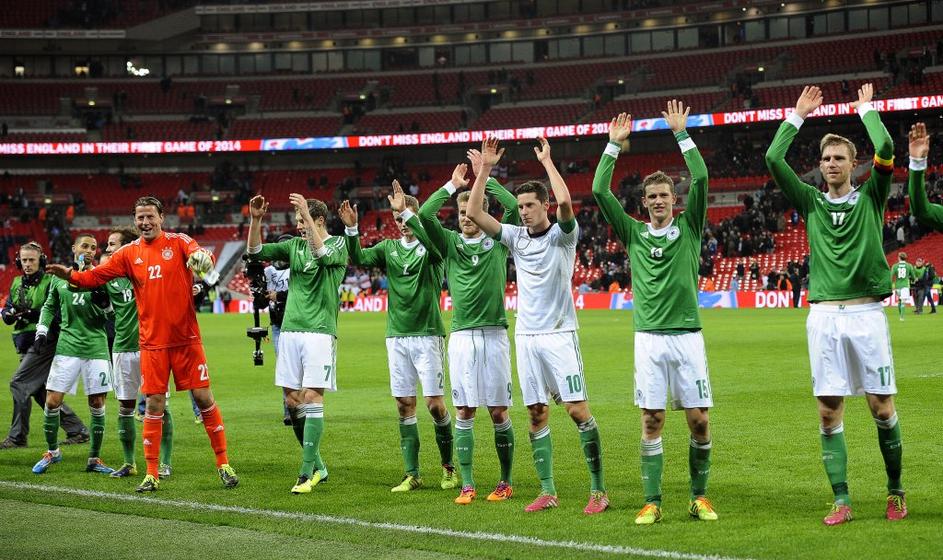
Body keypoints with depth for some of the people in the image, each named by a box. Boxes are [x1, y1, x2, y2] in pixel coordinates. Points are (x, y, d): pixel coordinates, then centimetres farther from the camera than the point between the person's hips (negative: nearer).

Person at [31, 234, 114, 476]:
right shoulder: (59, 277, 7)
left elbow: (108, 315, -2)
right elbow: (49, 306, 20)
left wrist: (102, 303, -20)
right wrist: (42, 331, 9)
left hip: (96, 347, -1)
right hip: (67, 345, 1)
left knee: (97, 404, -1)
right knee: (52, 401, -3)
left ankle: (94, 459, 12)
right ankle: (52, 451, 18)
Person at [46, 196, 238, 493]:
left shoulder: (178, 242, -2)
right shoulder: (129, 253, 5)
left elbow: (199, 254, -21)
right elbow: (96, 276, 0)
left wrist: (201, 256, -45)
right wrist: (70, 275, -19)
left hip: (186, 338, -2)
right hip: (152, 342, 2)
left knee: (204, 398, 1)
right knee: (154, 405, 2)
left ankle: (223, 464, 12)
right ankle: (151, 474, 9)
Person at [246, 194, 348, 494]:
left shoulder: (337, 244, 0)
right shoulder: (294, 245, 14)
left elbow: (321, 254, -22)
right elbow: (256, 252, 8)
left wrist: (307, 213, -26)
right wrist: (255, 220, -6)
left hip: (320, 331, -6)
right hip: (290, 331, 6)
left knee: (311, 399, -11)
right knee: (292, 401, 5)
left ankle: (307, 473, -9)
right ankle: (317, 466, 18)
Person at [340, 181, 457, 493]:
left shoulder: (429, 247, -2)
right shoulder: (389, 248, 10)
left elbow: (432, 239, -26)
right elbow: (359, 259, -3)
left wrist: (406, 211, -31)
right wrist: (351, 228, -18)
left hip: (427, 334, -4)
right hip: (396, 336, 4)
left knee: (434, 403, -5)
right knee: (405, 405, 3)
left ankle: (448, 466, 12)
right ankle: (412, 474, 8)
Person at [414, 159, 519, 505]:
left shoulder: (498, 241, 6)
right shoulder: (450, 243, 10)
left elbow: (514, 207, -9)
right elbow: (424, 215, -4)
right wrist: (452, 185, 2)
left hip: (494, 334, -2)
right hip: (461, 336, 2)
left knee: (498, 412, 1)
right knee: (464, 412, 2)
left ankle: (506, 482, 13)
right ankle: (467, 485, 6)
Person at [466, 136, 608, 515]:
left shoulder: (562, 235, -4)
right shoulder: (515, 236, 9)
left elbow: (565, 202, -25)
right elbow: (473, 213, 2)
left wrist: (547, 161, -14)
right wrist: (485, 169, -3)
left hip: (559, 334, -5)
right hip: (525, 336, 5)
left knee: (578, 410, -8)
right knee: (536, 414, 4)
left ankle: (598, 490, -3)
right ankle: (547, 491, 10)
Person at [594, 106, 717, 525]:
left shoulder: (688, 228, 6)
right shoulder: (634, 232, 9)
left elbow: (701, 179, -5)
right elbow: (600, 192, 2)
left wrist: (681, 133, -6)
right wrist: (614, 145, 1)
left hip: (687, 336, 0)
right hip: (649, 338, 1)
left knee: (699, 421, -1)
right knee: (652, 422, 0)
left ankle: (699, 497, 13)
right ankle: (652, 502, 5)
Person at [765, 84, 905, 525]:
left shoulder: (870, 198, 7)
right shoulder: (811, 202, 11)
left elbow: (885, 151, -9)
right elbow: (773, 159, 2)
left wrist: (866, 109, 4)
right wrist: (798, 116, 9)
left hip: (866, 312, -2)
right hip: (824, 315, 2)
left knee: (882, 407, 1)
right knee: (829, 412, 0)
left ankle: (895, 491, 17)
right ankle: (841, 501, 5)